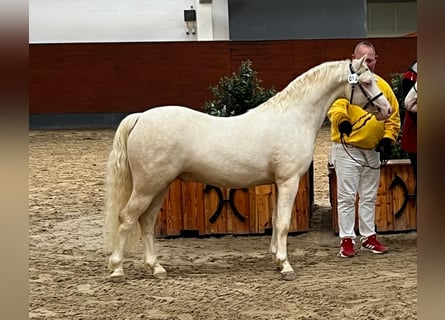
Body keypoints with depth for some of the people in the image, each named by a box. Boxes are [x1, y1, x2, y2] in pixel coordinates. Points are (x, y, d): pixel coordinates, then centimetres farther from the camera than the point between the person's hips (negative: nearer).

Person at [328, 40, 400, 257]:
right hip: (347, 149, -5)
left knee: (369, 197, 13)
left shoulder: (383, 85, 6)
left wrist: (388, 138, -4)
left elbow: (393, 116, 9)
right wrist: (341, 120, -46)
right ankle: (346, 239, 4)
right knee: (346, 196, -2)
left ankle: (368, 237, 23)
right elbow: (335, 107, -25)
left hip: (373, 150, 5)